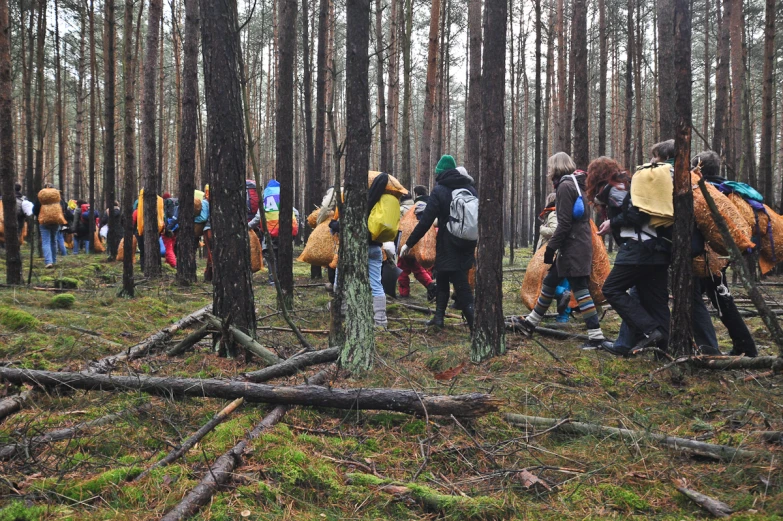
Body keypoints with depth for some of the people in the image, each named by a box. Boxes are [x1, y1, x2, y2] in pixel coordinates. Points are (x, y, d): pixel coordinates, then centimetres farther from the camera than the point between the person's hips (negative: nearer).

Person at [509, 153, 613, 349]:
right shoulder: (574, 184, 17)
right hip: (577, 245, 10)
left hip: (573, 246, -10)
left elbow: (564, 223, -19)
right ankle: (530, 323, 28)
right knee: (550, 282, 17)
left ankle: (596, 337, -7)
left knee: (580, 289, -8)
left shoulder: (565, 186, -13)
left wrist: (550, 247, -15)